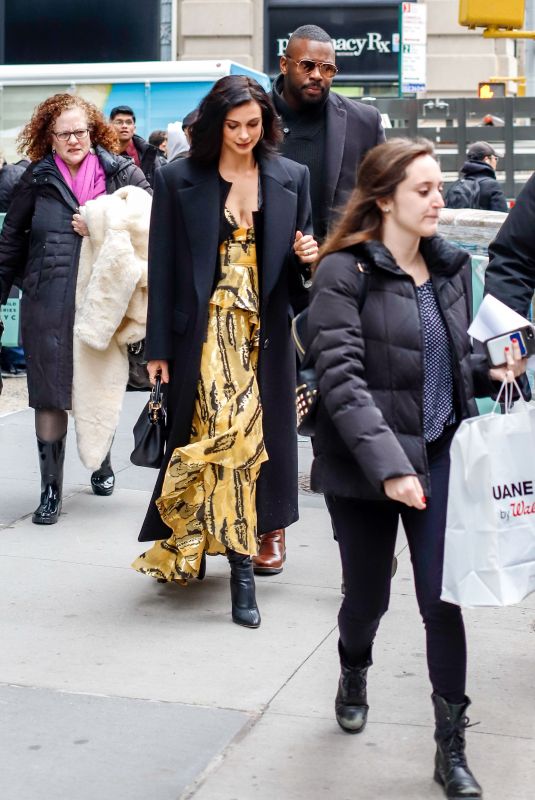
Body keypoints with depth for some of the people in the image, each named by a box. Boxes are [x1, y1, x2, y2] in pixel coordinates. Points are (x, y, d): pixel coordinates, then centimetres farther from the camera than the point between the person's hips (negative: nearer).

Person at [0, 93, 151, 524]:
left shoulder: (122, 173, 1)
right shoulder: (38, 180, 5)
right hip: (48, 303, 0)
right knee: (50, 394, -1)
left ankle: (103, 464, 38)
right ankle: (51, 489, 6)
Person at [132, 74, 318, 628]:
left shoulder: (290, 178, 7)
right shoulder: (178, 179, 0)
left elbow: (298, 257, 16)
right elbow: (163, 266, 0)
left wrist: (308, 256, -9)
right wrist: (159, 346, -2)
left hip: (264, 333, 4)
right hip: (206, 331, -3)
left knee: (255, 436, 5)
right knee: (226, 435, -11)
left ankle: (190, 547, 21)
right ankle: (242, 569, -6)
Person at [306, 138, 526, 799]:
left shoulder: (448, 266, 7)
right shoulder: (345, 272, -11)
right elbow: (341, 379, -19)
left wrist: (490, 371, -3)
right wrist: (388, 464, -27)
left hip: (439, 455, 4)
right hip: (365, 464, -3)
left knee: (442, 598, 0)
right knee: (368, 593, 12)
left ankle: (451, 747, 13)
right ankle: (353, 675, 46)